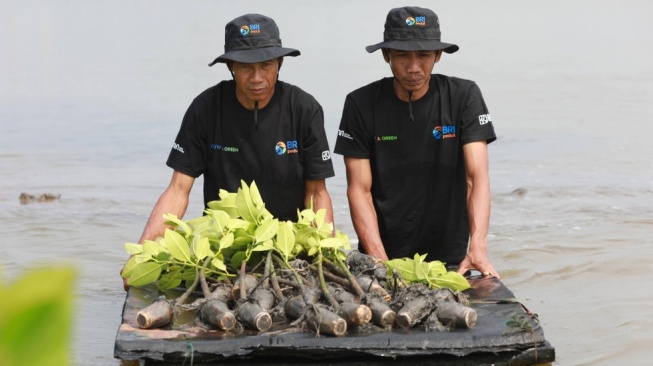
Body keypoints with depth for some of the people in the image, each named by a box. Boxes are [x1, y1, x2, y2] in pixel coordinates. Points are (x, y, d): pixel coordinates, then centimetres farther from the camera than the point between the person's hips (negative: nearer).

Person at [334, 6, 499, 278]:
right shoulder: (361, 104, -5)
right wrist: (379, 262, -19)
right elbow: (359, 189, -7)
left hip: (450, 257, 0)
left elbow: (477, 177, -12)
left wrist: (478, 248, -26)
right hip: (383, 256, 0)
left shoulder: (464, 96, -5)